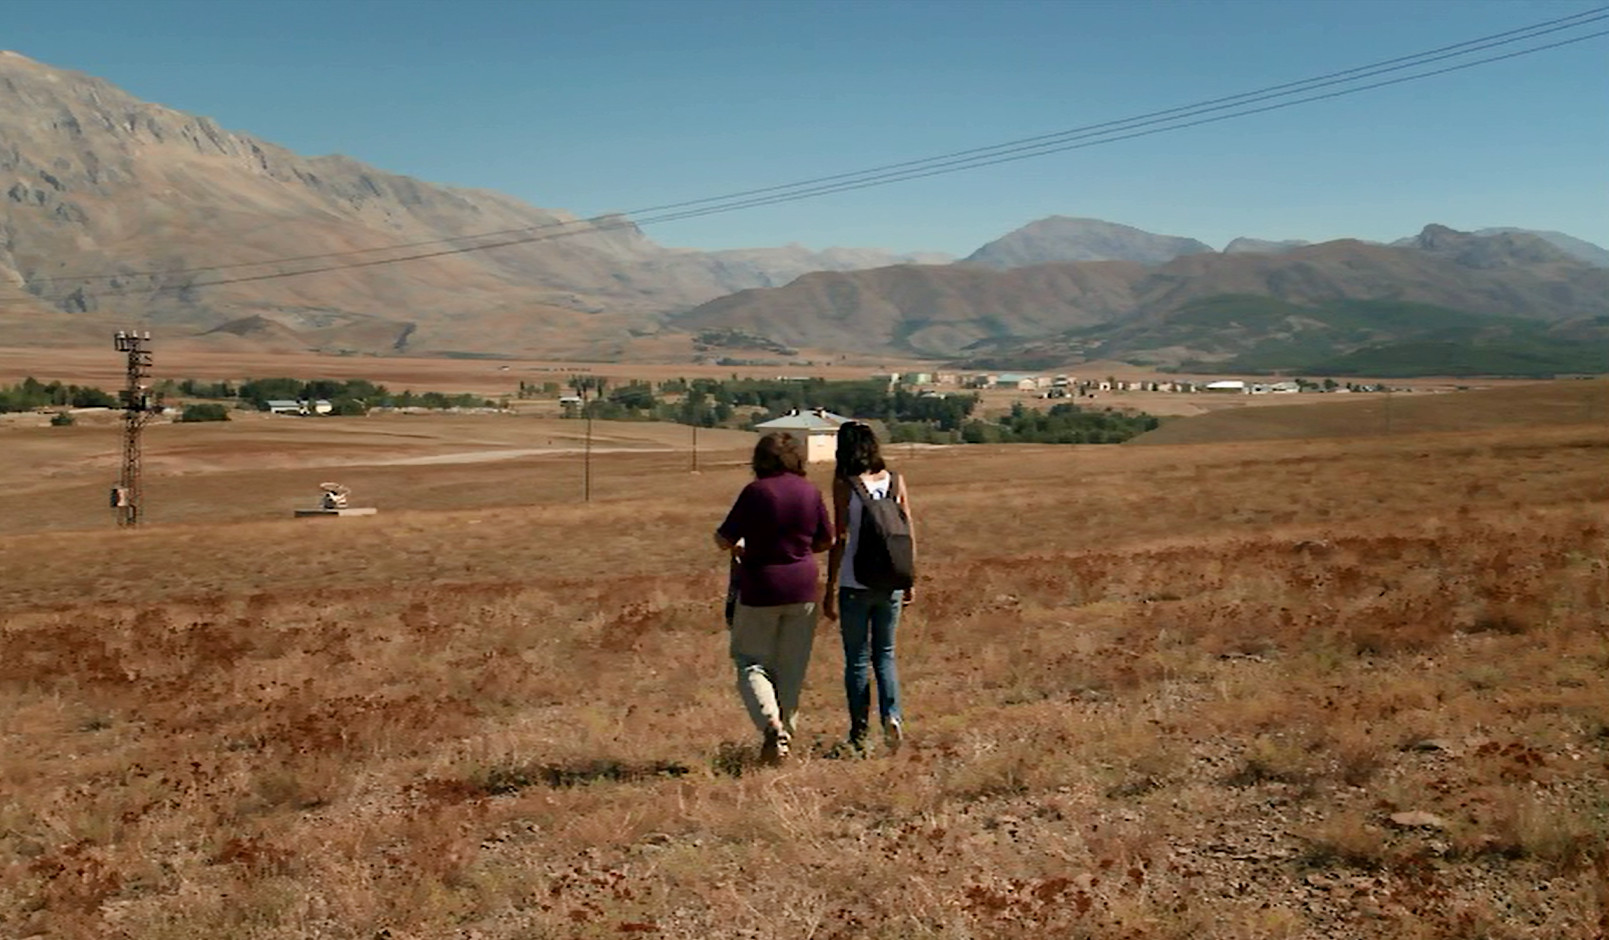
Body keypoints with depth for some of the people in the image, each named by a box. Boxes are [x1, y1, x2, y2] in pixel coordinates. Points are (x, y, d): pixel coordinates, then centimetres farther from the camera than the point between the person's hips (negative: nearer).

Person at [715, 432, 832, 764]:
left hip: (760, 589, -4)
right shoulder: (810, 491, 0)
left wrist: (740, 549, 13)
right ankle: (785, 729, 19)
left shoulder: (756, 492, -12)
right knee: (792, 667, 15)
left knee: (752, 663, 7)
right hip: (803, 587, 4)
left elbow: (725, 540, -9)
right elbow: (826, 541, 10)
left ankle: (771, 722, -14)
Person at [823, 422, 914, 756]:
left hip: (855, 585, -3)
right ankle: (892, 715, -4)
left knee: (857, 660, 8)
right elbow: (909, 535, 4)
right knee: (884, 655, 17)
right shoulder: (895, 481, 2)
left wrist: (830, 590, -6)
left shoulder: (844, 484, -8)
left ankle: (859, 735, 11)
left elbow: (840, 539, -11)